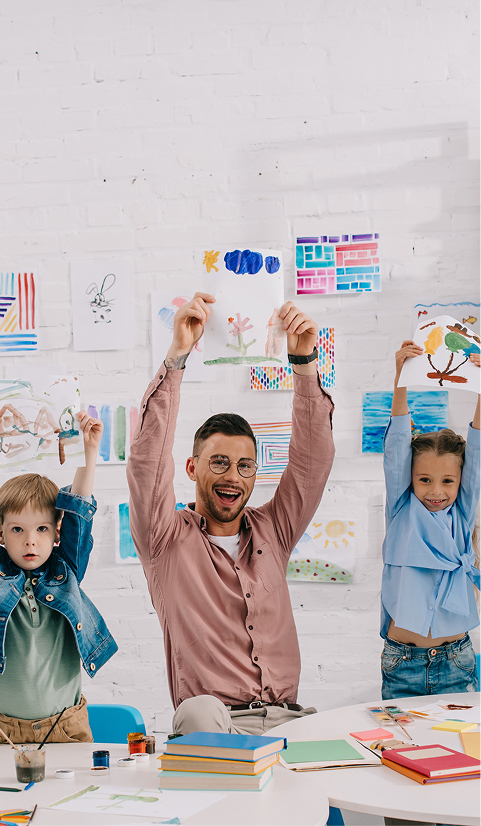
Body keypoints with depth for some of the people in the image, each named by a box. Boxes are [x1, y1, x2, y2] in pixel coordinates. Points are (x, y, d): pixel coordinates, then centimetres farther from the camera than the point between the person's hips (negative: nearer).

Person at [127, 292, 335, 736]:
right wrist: (177, 354, -15)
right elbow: (147, 457, -7)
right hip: (209, 725, -4)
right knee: (199, 710, -38)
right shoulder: (169, 539, 7)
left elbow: (314, 457, 9)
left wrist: (304, 361, -4)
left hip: (288, 718, 4)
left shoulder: (271, 532, 17)